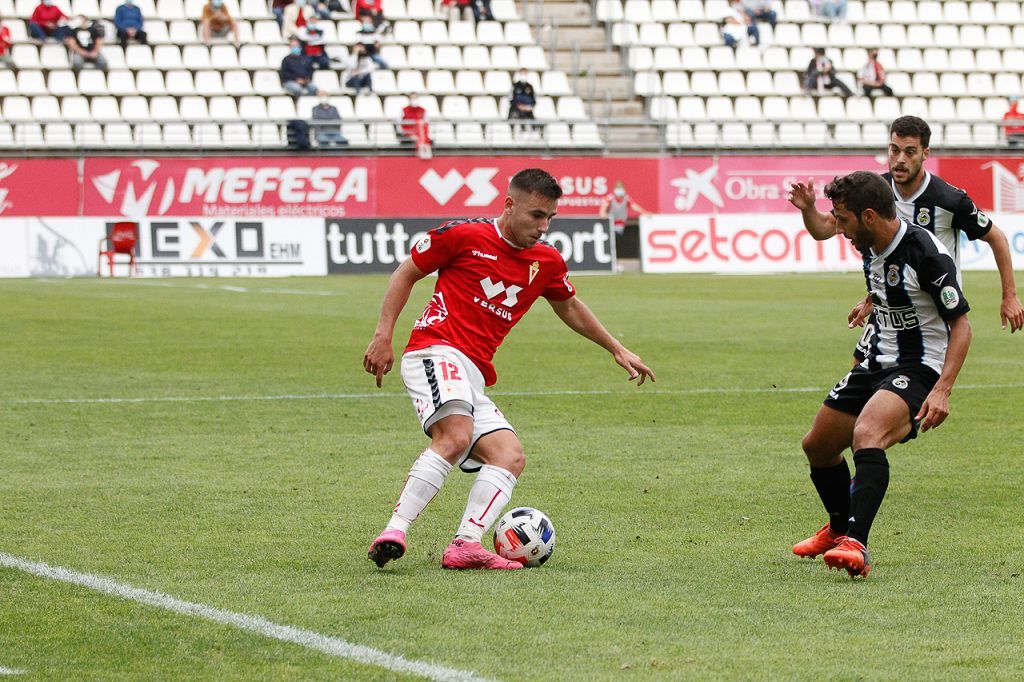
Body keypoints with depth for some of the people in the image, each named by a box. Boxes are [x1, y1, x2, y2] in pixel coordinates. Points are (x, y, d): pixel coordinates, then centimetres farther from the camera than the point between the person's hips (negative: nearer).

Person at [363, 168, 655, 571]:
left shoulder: (547, 262, 15)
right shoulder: (465, 235, -3)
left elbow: (568, 306, 35)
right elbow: (406, 273, 6)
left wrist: (617, 349, 38)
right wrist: (383, 336, -2)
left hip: (474, 378, 8)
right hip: (436, 352, -8)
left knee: (510, 458, -8)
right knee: (455, 438, -32)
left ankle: (466, 546, -22)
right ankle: (393, 533, -37)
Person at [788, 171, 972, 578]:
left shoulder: (927, 254, -21)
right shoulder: (871, 249, 4)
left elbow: (960, 324, -18)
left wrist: (942, 390, -26)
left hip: (918, 368, -9)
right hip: (875, 362, 9)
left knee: (866, 435, -35)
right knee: (817, 445, 15)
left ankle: (856, 546, -44)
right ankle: (840, 529, 41)